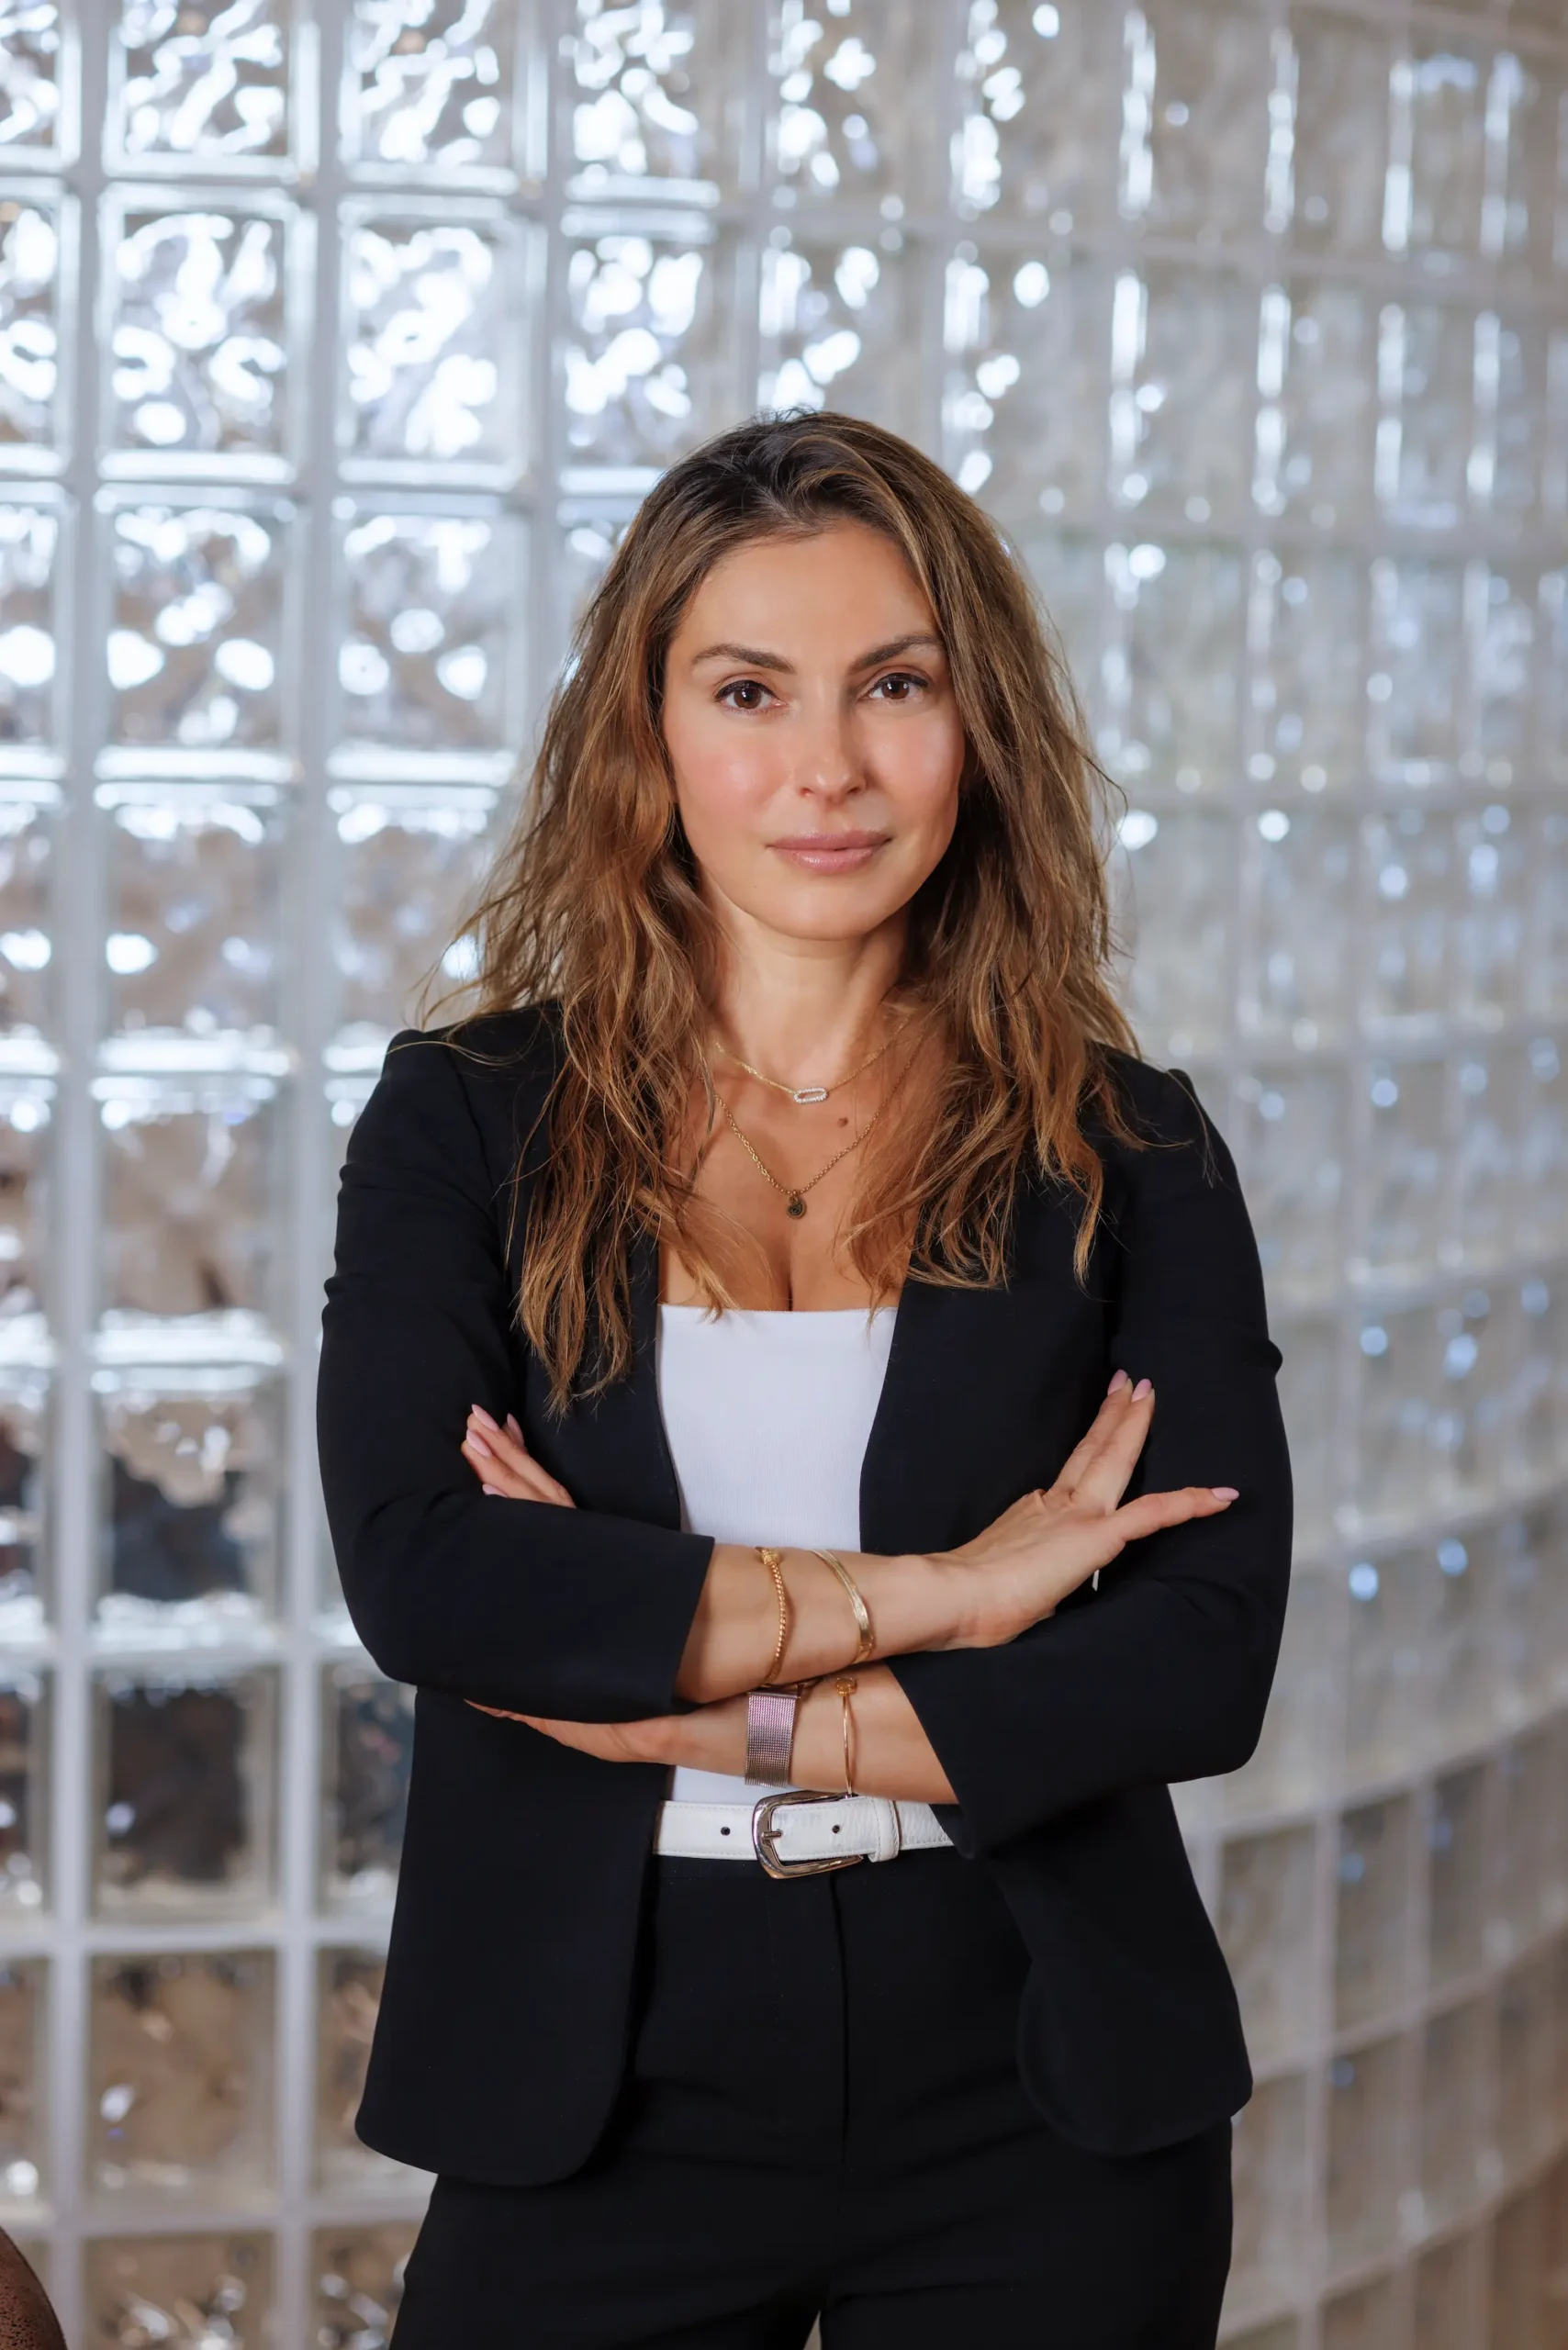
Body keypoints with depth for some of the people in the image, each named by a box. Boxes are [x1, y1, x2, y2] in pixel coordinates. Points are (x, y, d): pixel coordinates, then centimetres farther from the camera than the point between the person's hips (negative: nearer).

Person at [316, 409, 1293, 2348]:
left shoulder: (1128, 1151, 2)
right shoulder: (466, 1120, 1)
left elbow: (1207, 1657, -8)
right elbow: (416, 1576, -14)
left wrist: (707, 1710, -13)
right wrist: (927, 1590, -15)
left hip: (1035, 2119, 1)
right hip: (597, 2111, 0)